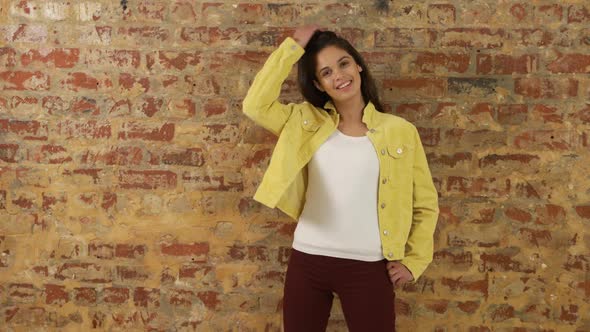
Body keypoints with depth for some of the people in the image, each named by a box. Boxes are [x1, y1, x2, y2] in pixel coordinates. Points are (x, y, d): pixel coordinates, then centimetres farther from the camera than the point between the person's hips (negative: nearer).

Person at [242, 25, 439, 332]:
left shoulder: (400, 131, -1)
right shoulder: (308, 123, 5)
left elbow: (426, 204, 7)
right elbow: (255, 105, -11)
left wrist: (414, 261, 0)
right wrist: (293, 45, -5)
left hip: (368, 268, -1)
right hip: (307, 261, 2)